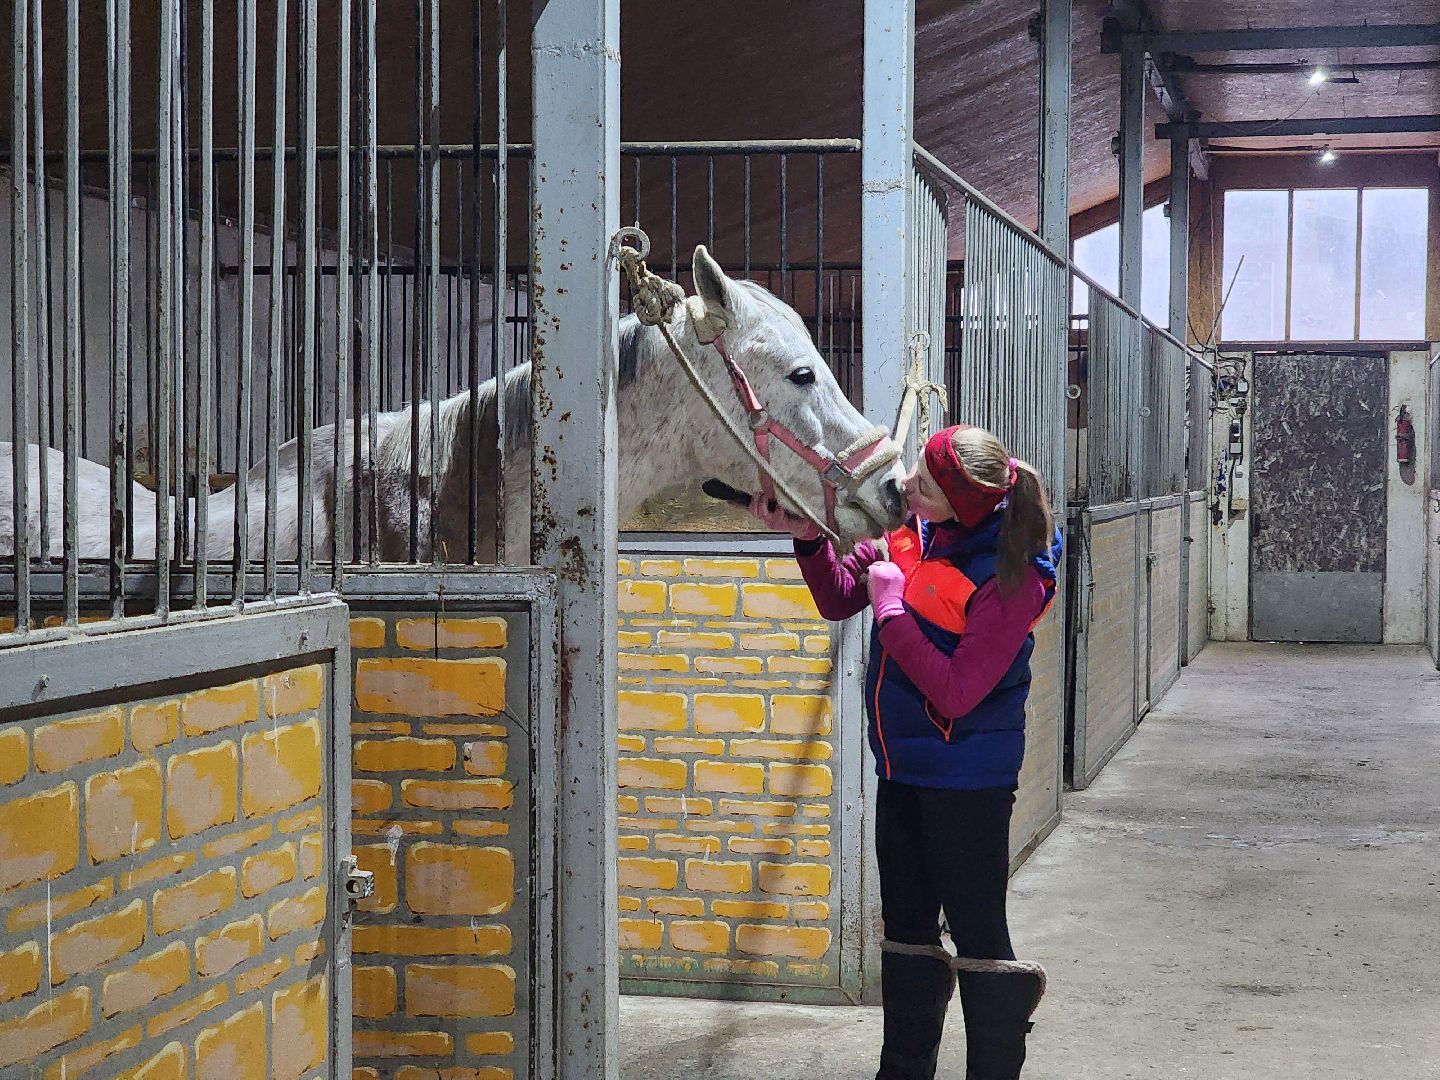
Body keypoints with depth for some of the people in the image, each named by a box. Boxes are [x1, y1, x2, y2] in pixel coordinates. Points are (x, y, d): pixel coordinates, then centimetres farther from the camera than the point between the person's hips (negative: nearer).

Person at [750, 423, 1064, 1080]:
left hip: (967, 777, -8)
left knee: (977, 932, 1)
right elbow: (839, 600, 10)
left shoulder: (1011, 577, -23)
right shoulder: (909, 529, -2)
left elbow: (955, 694, -25)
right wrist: (808, 538, -8)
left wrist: (891, 607, -21)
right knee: (906, 926, 19)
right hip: (901, 767, 8)